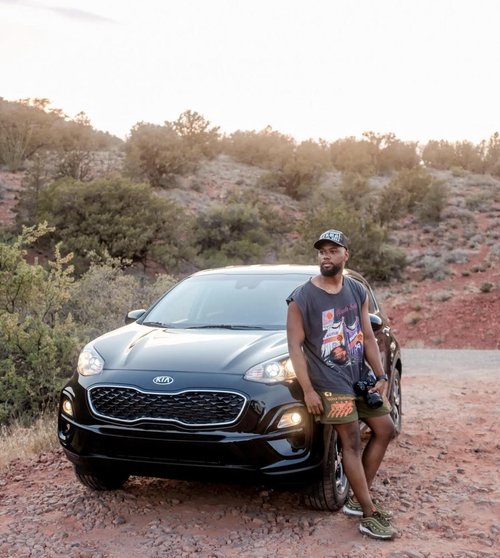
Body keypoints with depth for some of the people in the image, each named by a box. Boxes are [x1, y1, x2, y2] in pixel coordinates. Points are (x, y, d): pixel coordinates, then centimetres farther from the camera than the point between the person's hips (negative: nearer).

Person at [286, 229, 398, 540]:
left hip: (361, 376, 7)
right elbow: (295, 346, -11)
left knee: (385, 429, 9)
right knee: (352, 443, -7)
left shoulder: (358, 291, 7)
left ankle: (357, 500, 19)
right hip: (330, 381, -7)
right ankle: (369, 515, 2)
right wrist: (308, 390, -16)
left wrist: (381, 377, 4)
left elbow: (368, 337, 10)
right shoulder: (302, 298, -10)